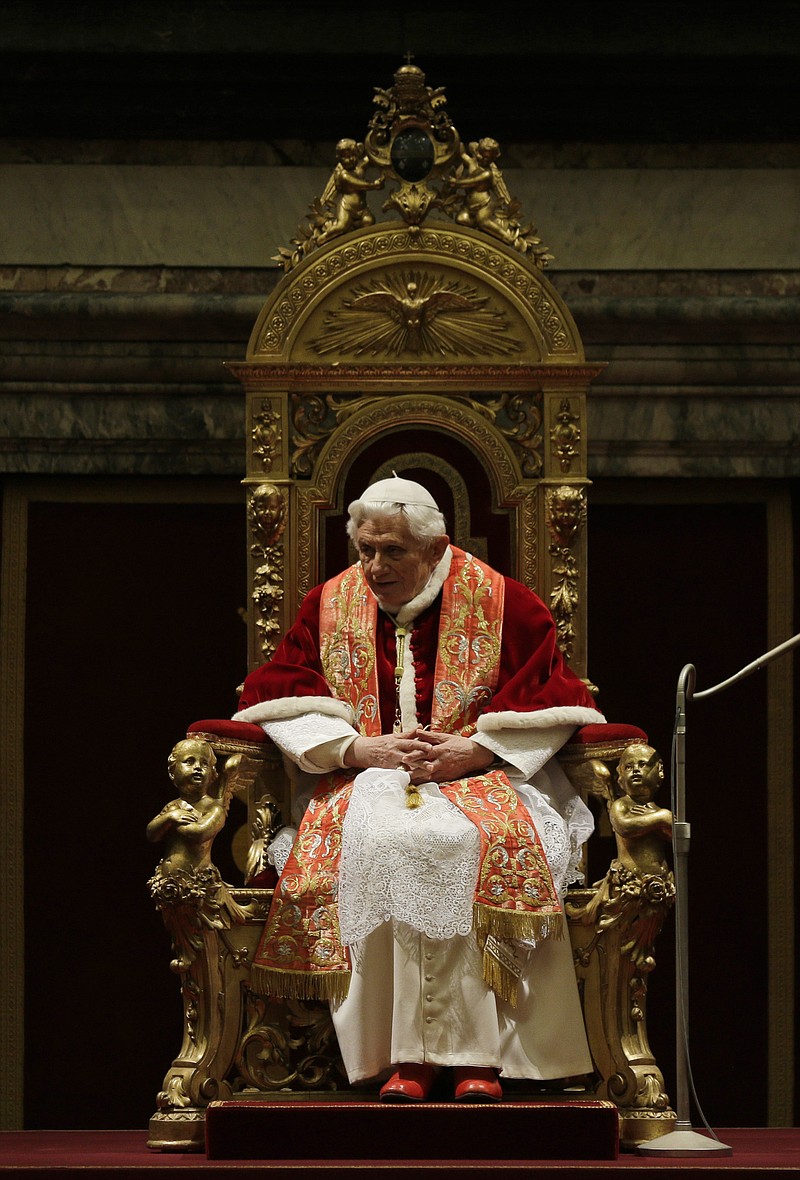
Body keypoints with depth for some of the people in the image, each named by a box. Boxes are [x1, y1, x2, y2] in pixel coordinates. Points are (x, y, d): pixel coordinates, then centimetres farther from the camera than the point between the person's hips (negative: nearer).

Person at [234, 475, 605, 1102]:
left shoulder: (501, 604, 3)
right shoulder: (328, 608, 10)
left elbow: (551, 705, -1)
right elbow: (277, 702, 4)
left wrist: (471, 751, -15)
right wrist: (361, 749, -11)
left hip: (480, 777, -1)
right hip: (364, 781, 1)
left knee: (465, 840, -37)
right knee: (375, 839, -36)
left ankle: (478, 1055, -34)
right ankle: (405, 1054, -35)